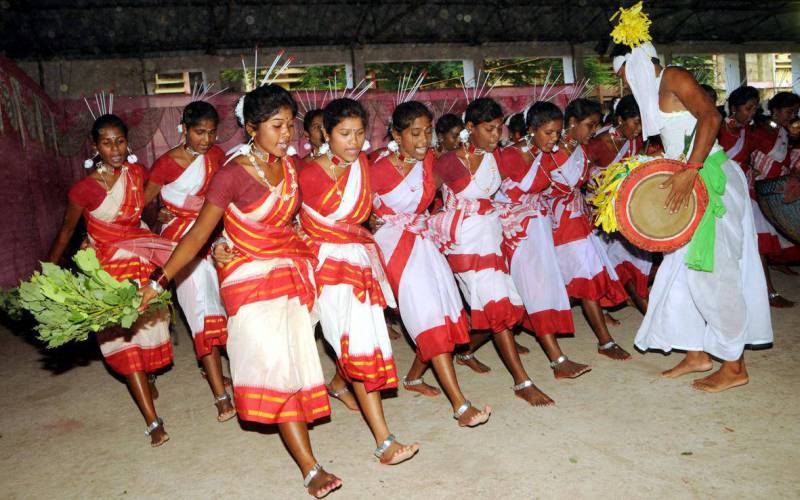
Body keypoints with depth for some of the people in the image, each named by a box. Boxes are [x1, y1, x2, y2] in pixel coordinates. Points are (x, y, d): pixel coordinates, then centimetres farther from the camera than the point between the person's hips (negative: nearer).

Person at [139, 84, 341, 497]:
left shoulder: (290, 166, 3)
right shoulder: (232, 174, -13)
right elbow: (198, 234, -11)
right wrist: (158, 281, -13)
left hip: (293, 270, 6)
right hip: (251, 278, -6)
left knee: (295, 359, 10)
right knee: (277, 363, -10)